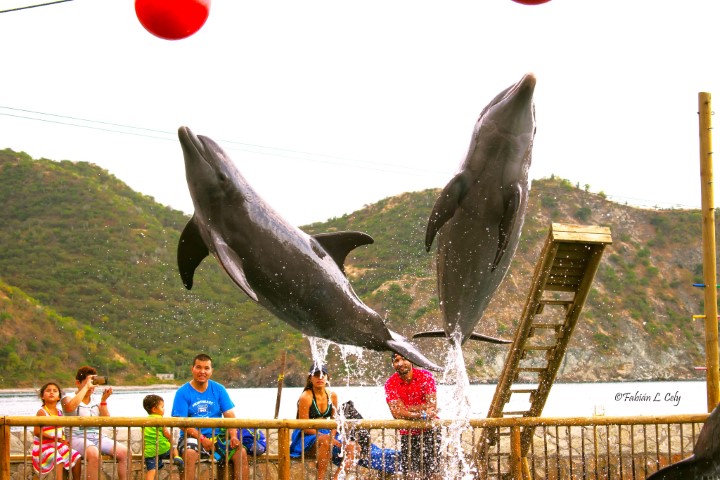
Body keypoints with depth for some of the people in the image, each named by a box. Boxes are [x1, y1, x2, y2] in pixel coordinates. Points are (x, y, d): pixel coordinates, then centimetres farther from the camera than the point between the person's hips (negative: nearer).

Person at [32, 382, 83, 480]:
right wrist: (54, 438, -24)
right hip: (43, 446, -7)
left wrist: (64, 440, 0)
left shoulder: (59, 412, 9)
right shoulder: (42, 412, -13)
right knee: (59, 460, -30)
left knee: (76, 457, -3)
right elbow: (37, 432, -19)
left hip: (58, 445, 7)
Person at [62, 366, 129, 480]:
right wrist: (86, 386, -17)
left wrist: (104, 400, -4)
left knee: (124, 451, -15)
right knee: (93, 453, -38)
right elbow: (70, 407, -24)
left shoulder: (96, 401, 18)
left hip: (98, 437, 6)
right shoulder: (69, 398, 3)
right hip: (78, 437, -6)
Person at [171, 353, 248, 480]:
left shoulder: (219, 390, 9)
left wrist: (233, 436, -16)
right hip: (192, 437, -3)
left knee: (241, 452, -21)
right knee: (189, 453, -36)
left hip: (217, 437, 3)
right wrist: (202, 439, -21)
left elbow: (230, 416, 3)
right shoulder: (183, 392, -1)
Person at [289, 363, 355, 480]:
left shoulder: (332, 395, 4)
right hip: (305, 438, -6)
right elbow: (305, 427, -16)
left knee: (350, 446, -14)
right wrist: (328, 438, -21)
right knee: (325, 441, -37)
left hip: (324, 434, 6)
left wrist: (332, 437, -11)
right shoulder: (306, 397, -15)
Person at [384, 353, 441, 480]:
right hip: (407, 434, 1)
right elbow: (396, 413, -16)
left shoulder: (425, 376, -7)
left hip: (429, 430, -1)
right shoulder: (390, 383, -6)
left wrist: (406, 408, -16)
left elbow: (432, 406, -14)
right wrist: (422, 415, -25)